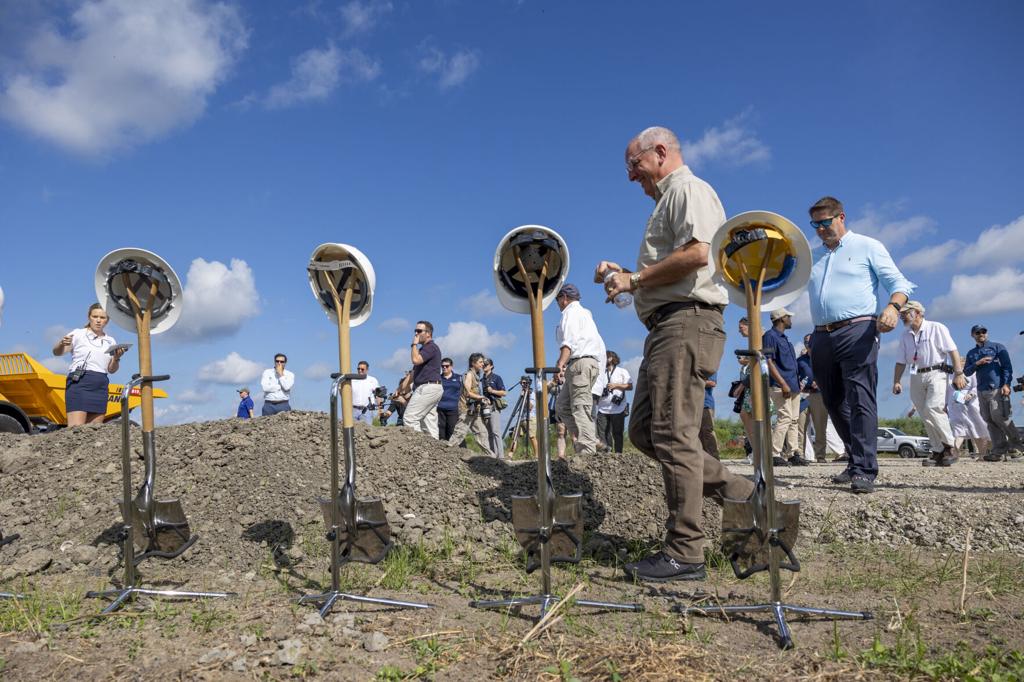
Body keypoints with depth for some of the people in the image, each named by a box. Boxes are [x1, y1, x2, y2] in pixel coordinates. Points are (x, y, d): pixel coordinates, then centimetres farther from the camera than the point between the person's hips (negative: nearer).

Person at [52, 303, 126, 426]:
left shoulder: (110, 341, 17)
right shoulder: (78, 334, 5)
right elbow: (57, 352, -6)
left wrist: (116, 358, -2)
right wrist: (62, 344, -28)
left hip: (100, 387, 5)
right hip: (79, 383, -4)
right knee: (76, 428, -16)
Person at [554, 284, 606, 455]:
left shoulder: (571, 312, 1)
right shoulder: (584, 312, 31)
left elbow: (570, 338, -18)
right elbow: (597, 340, 26)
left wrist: (562, 361, -32)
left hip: (580, 362, -10)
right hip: (590, 362, 10)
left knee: (580, 409, -16)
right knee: (562, 405, 6)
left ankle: (587, 451, -23)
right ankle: (592, 440, -4)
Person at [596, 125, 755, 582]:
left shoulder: (689, 189, -2)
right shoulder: (669, 201, 29)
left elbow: (697, 253, -20)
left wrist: (635, 280, -11)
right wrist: (627, 276, 17)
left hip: (687, 321, -11)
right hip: (667, 326, 11)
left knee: (672, 435, -13)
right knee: (644, 430, 8)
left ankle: (684, 555, -8)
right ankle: (742, 494, 13)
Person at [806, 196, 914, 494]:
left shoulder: (867, 246, 8)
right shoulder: (815, 256, 24)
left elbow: (899, 283, 1)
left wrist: (893, 306, -20)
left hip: (857, 331, -6)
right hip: (821, 336, 6)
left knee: (860, 400, -14)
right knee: (835, 403, 8)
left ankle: (864, 471, -16)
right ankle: (856, 460, 19)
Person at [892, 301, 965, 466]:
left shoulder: (936, 328, 2)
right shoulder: (905, 335, 17)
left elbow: (953, 351, -4)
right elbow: (901, 362, 17)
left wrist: (958, 374, -12)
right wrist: (897, 381, 6)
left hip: (936, 373, -5)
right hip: (916, 377, 6)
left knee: (932, 408, -22)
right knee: (926, 417, 0)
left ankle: (951, 446, -10)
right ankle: (938, 452, 4)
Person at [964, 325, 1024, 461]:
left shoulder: (997, 347, 7)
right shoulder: (971, 353, 20)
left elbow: (1007, 367, -1)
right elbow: (966, 372, 13)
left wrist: (1006, 384, -13)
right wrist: (977, 363, -5)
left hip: (997, 389, -5)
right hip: (981, 391, 5)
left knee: (999, 417, -15)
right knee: (989, 420, 1)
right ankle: (999, 450, 2)